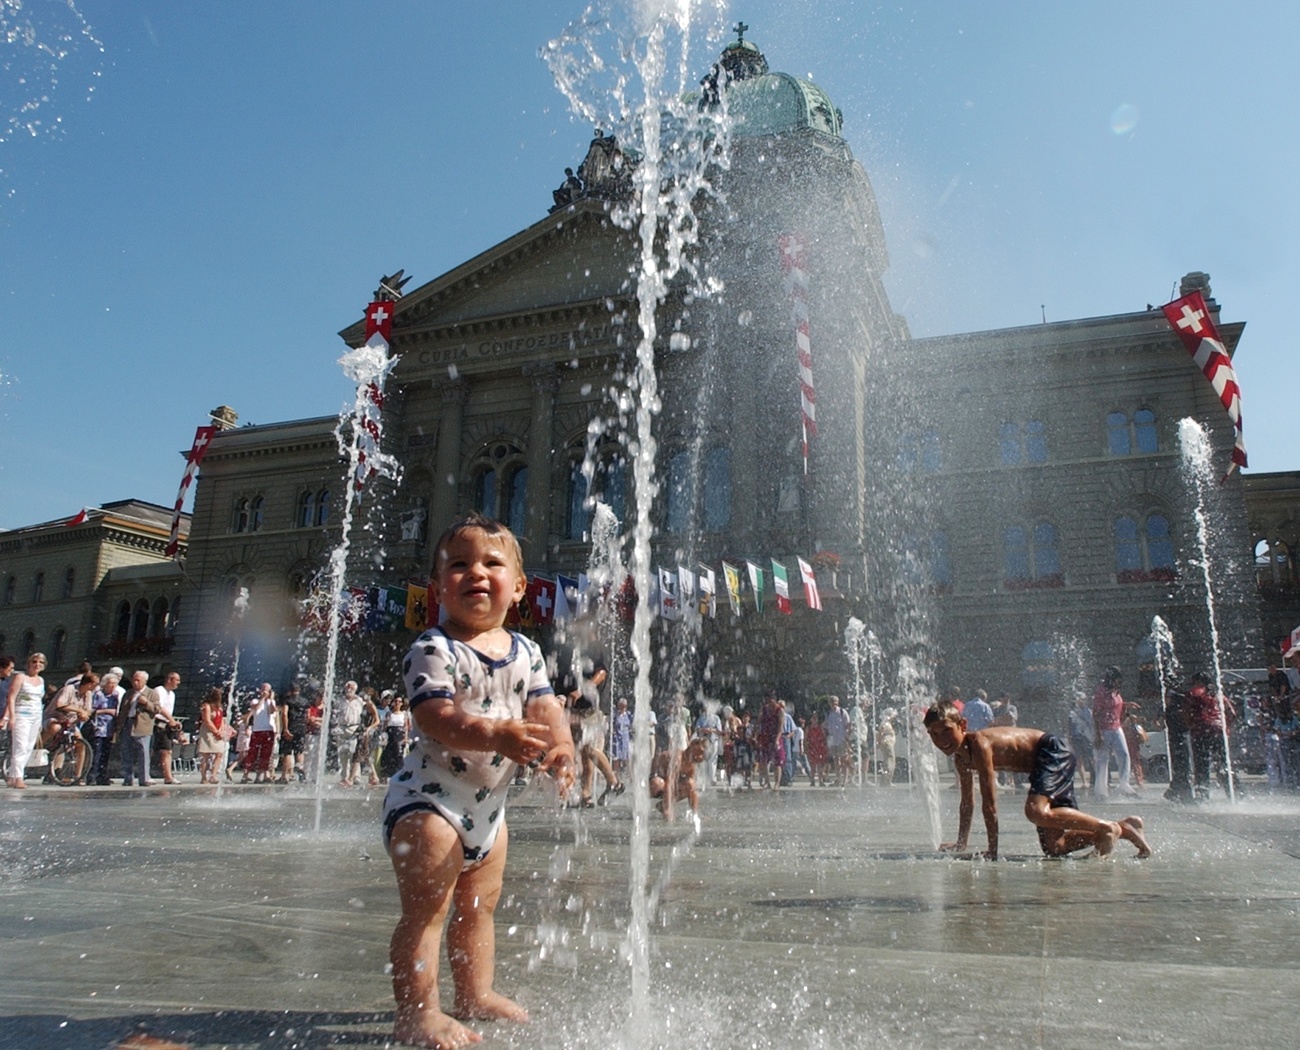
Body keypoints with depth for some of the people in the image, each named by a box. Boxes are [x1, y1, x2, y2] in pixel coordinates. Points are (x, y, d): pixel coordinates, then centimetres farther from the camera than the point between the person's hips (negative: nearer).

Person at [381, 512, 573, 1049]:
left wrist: (559, 747, -23)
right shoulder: (433, 649, -19)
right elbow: (435, 717, -31)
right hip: (429, 798, -8)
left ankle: (475, 994, 37)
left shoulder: (525, 651, 3)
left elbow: (544, 707, -2)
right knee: (426, 908, -5)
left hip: (489, 800, 8)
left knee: (480, 905, 21)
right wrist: (496, 735, -46)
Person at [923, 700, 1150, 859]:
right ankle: (1123, 828, 19)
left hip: (1055, 753, -9)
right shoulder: (960, 757, 0)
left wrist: (992, 849, -24)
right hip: (1041, 764, 9)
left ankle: (1105, 827, -14)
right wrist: (960, 844, 16)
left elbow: (989, 803, -27)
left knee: (1036, 811, -35)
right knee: (1053, 848, 4)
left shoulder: (978, 744, -26)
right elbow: (967, 802, 13)